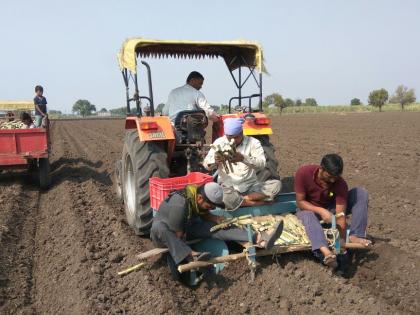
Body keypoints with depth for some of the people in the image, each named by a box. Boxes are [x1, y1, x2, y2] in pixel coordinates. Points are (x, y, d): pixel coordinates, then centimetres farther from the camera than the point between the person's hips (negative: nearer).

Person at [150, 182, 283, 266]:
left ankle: (259, 238, -31)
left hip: (186, 228, 6)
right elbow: (177, 235, -30)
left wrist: (215, 218, -10)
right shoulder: (179, 204, -34)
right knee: (158, 227, -43)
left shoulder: (199, 198, -10)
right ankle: (192, 255, -58)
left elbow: (203, 214, 9)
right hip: (166, 234, -6)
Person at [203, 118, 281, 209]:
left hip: (251, 186, 1)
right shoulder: (219, 142, 2)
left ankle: (239, 200, -19)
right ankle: (260, 202, -19)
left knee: (276, 184, -22)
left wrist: (243, 158, -36)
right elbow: (206, 165, -6)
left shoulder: (253, 142, -1)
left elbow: (261, 163, -16)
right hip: (228, 187, -1)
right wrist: (215, 160, -32)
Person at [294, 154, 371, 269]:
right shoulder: (303, 173, -28)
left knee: (361, 192, -18)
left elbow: (340, 215, -26)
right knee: (307, 215, -39)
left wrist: (343, 242, -32)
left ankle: (355, 236, -23)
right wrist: (321, 211, -36)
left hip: (331, 209, 2)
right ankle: (326, 252, -57)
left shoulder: (340, 184, -25)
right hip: (309, 209, -2)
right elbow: (300, 202, -21)